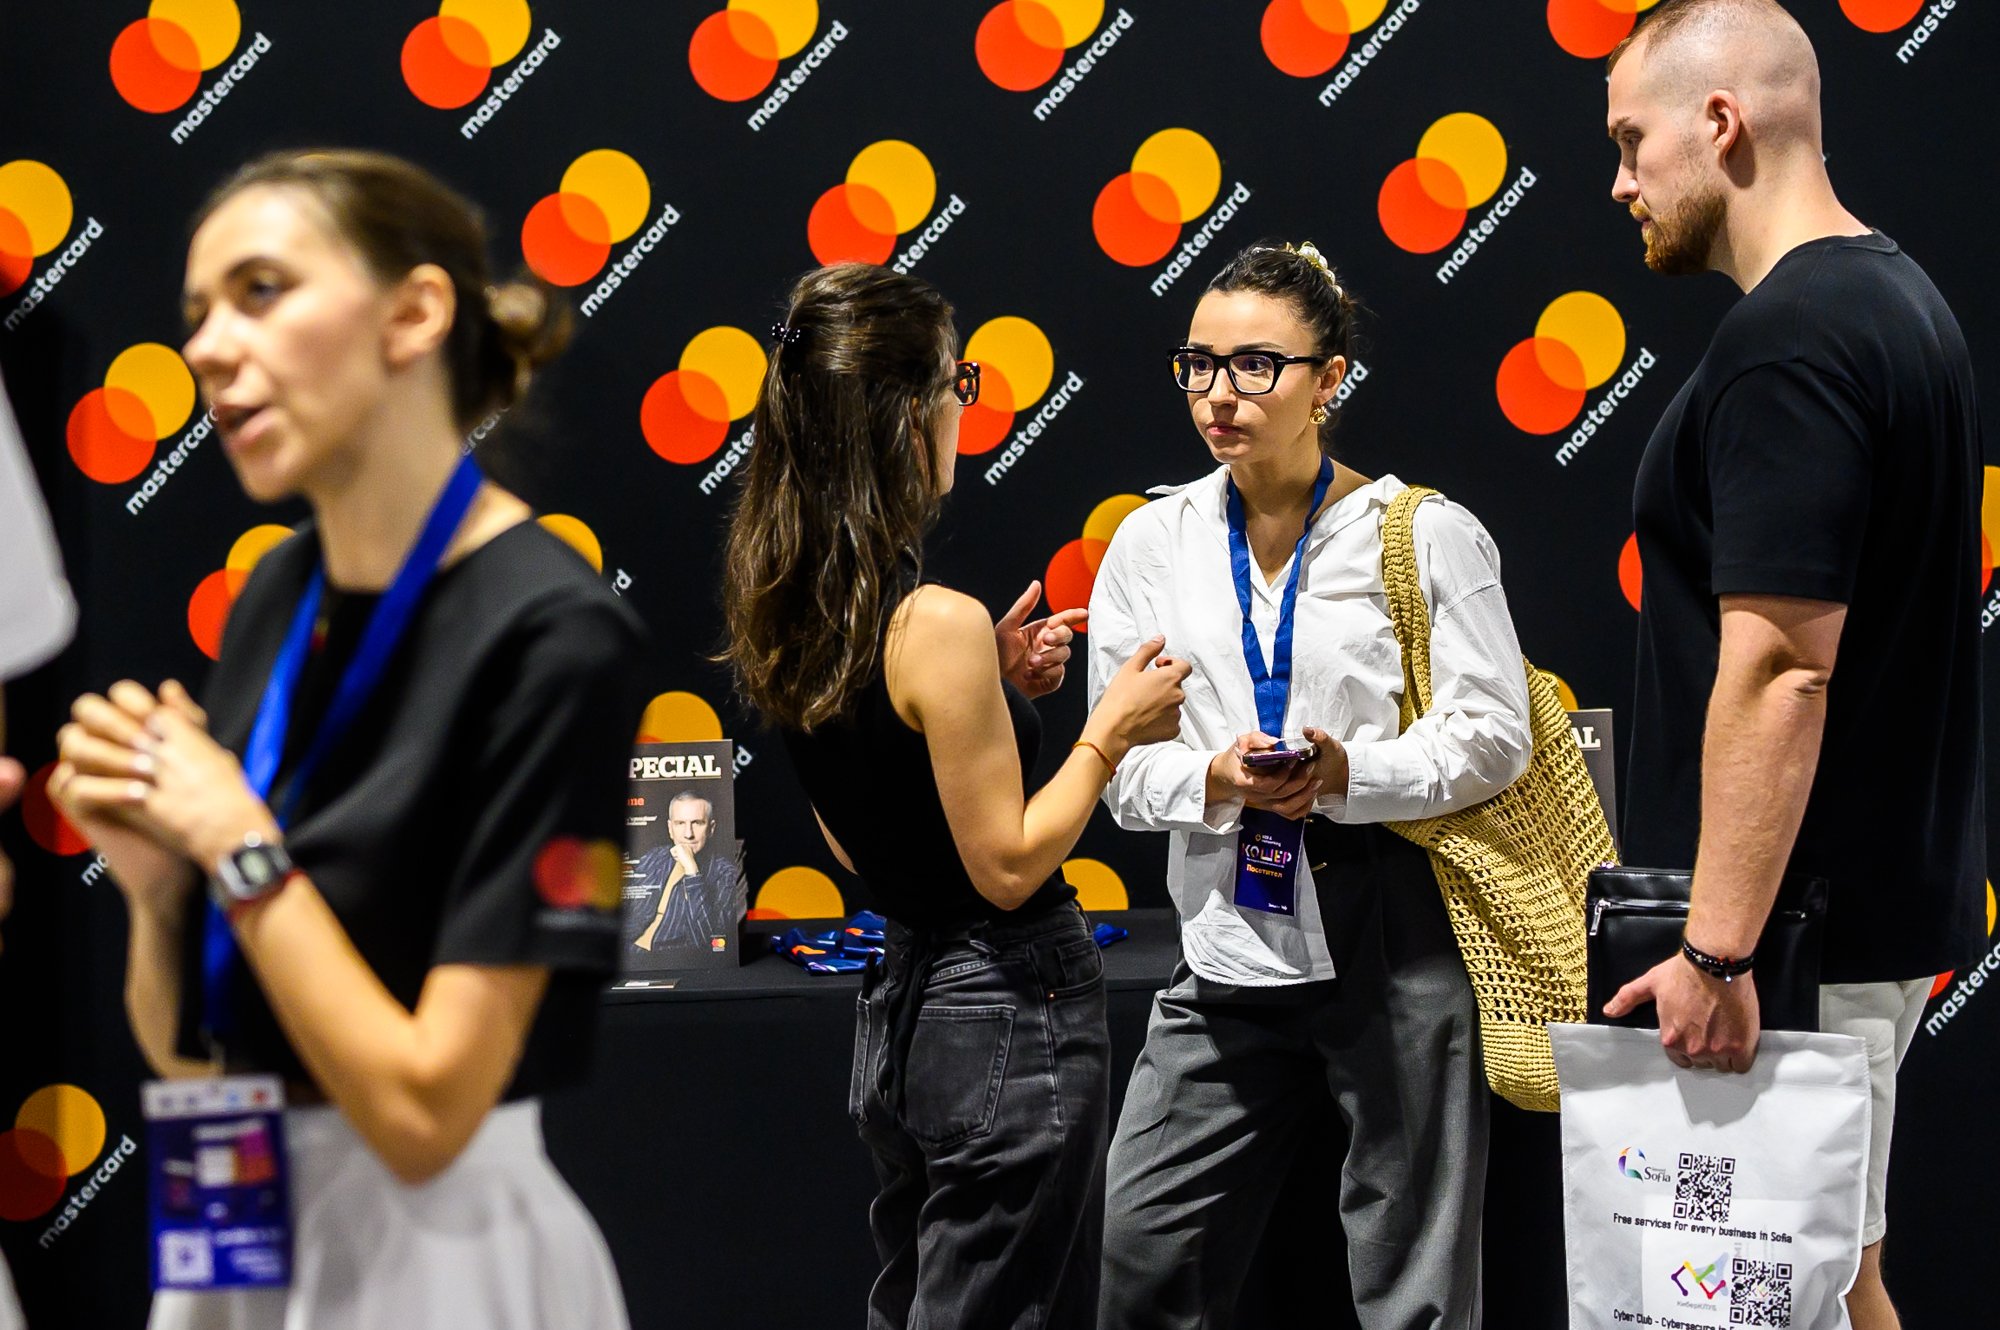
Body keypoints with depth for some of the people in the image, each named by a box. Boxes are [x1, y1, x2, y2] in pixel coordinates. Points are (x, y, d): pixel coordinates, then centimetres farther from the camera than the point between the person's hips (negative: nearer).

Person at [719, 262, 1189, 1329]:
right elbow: (1007, 865, -18)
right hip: (1009, 1009, -9)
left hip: (897, 1005, 9)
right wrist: (1109, 733, -8)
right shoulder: (936, 623, -21)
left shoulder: (788, 613, 5)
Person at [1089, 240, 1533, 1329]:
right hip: (1230, 956, 3)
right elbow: (1124, 767, 6)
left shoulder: (1428, 534, -1)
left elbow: (1492, 739, -5)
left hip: (1396, 946, -3)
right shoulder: (1152, 543, 8)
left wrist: (1346, 774, -20)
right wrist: (1220, 779, -15)